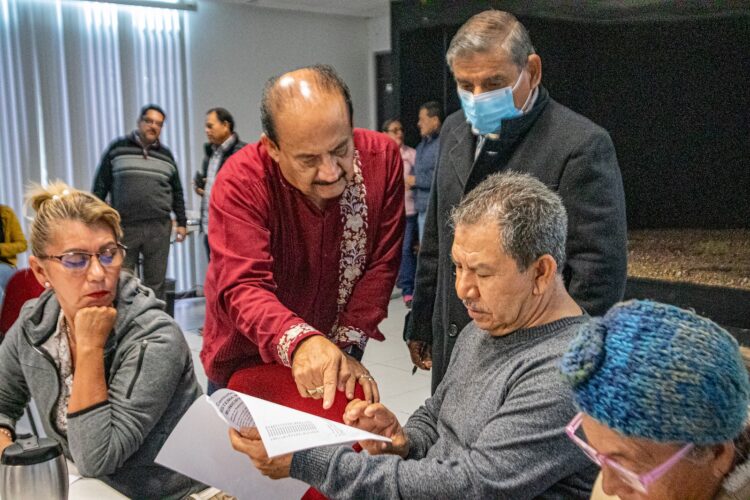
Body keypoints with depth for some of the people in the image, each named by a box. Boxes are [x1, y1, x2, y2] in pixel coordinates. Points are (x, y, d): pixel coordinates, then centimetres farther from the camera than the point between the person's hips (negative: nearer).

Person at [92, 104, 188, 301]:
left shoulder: (166, 155, 12)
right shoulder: (117, 148, 4)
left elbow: (177, 192, 17)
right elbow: (100, 186, 5)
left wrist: (181, 222, 13)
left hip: (159, 228, 2)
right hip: (124, 227, -2)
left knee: (156, 283, 5)